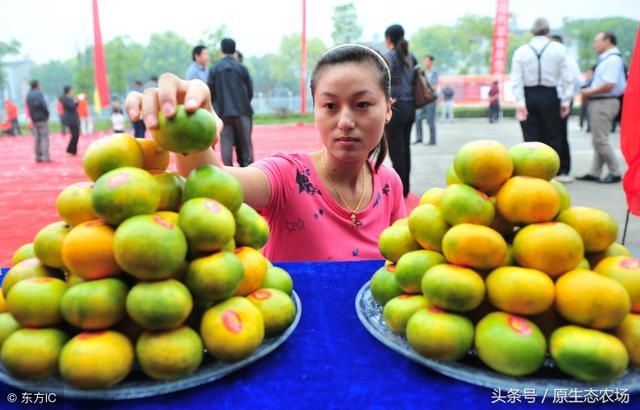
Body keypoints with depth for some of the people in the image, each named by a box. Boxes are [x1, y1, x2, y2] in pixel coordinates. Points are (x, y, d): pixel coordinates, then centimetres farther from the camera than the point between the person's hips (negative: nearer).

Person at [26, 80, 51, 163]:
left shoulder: (28, 95, 10)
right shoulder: (38, 94, -13)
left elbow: (29, 107, 9)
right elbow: (43, 105, -22)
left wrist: (33, 117, 9)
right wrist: (47, 113, -7)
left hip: (34, 119, 7)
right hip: (42, 118, -7)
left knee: (37, 138, 12)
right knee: (44, 138, -5)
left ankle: (38, 157, 13)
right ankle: (46, 157, -8)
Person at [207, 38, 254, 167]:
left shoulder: (214, 69, 0)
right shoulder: (242, 68, 0)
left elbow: (210, 92, 0)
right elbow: (250, 91, 2)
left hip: (223, 112, 0)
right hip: (242, 111, 0)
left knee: (226, 144, 3)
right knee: (245, 144, 5)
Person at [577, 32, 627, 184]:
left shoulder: (612, 59, -15)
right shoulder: (606, 59, 16)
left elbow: (609, 85, -24)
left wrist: (590, 91, -13)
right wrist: (590, 92, 7)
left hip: (604, 103, -10)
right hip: (600, 103, 10)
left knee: (600, 140, -8)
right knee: (598, 140, 12)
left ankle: (615, 173, 1)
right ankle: (594, 173, 18)